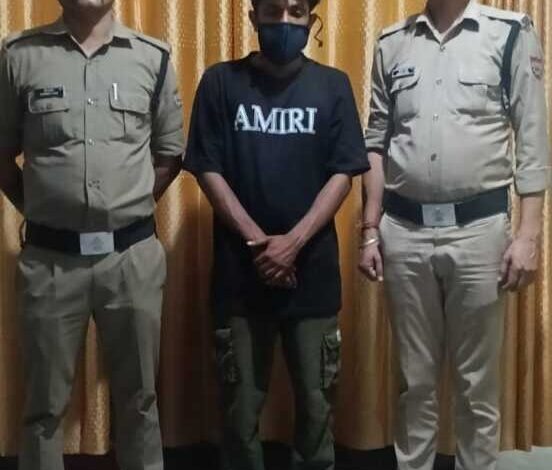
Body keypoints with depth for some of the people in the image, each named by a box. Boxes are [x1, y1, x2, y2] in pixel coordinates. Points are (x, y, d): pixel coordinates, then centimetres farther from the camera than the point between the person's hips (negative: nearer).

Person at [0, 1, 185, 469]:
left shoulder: (153, 57, 3)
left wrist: (128, 208, 7)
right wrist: (41, 212, 5)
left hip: (133, 253, 1)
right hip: (50, 256, -1)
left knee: (138, 395, 14)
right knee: (45, 402, 11)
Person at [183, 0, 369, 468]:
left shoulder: (333, 85, 3)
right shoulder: (220, 82, 1)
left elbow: (343, 174, -2)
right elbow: (208, 171, -2)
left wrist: (293, 242, -13)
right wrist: (258, 242, -11)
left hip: (312, 268, 1)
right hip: (240, 268, 0)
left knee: (316, 399, 8)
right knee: (241, 401, 8)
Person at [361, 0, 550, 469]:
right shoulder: (392, 44, 8)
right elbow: (377, 143, 11)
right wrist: (370, 229, 7)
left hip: (478, 228, -2)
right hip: (404, 230, 3)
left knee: (477, 383, 8)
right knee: (415, 379, 14)